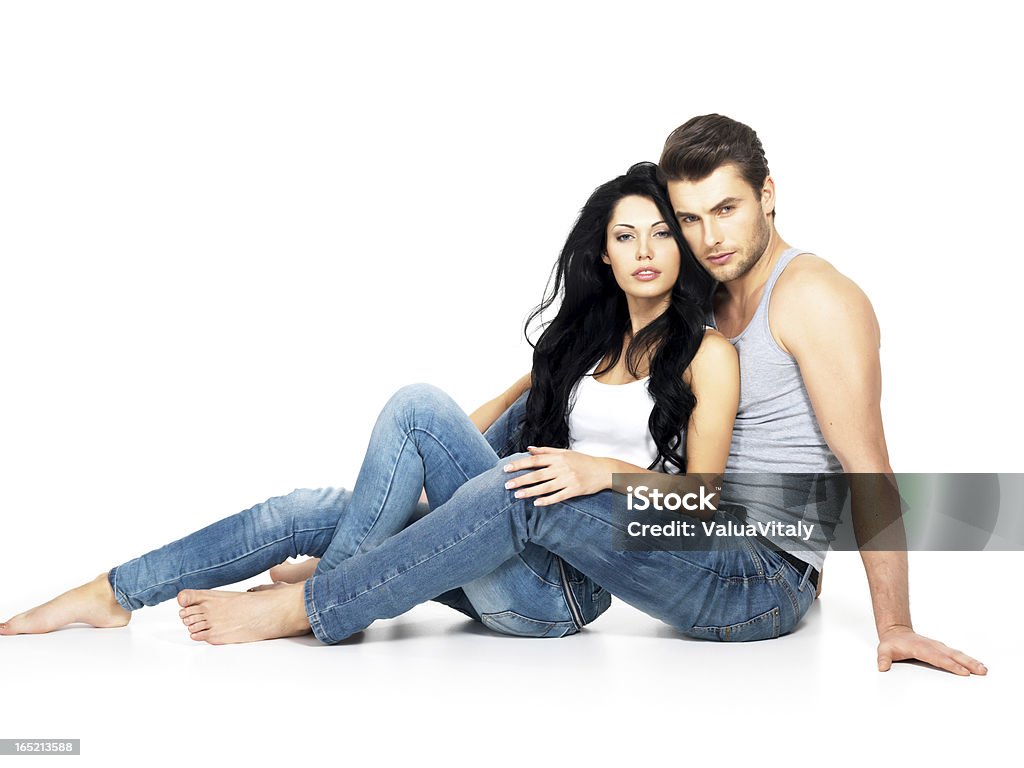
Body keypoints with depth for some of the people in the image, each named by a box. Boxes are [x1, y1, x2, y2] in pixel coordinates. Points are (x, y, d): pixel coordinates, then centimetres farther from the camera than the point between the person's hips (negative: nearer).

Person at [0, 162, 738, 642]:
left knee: (417, 405, -22)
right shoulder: (587, 339, 18)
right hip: (518, 571, 6)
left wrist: (607, 470, -19)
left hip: (568, 589, -6)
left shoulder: (706, 352, -1)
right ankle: (113, 593, 0)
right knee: (312, 510, -9)